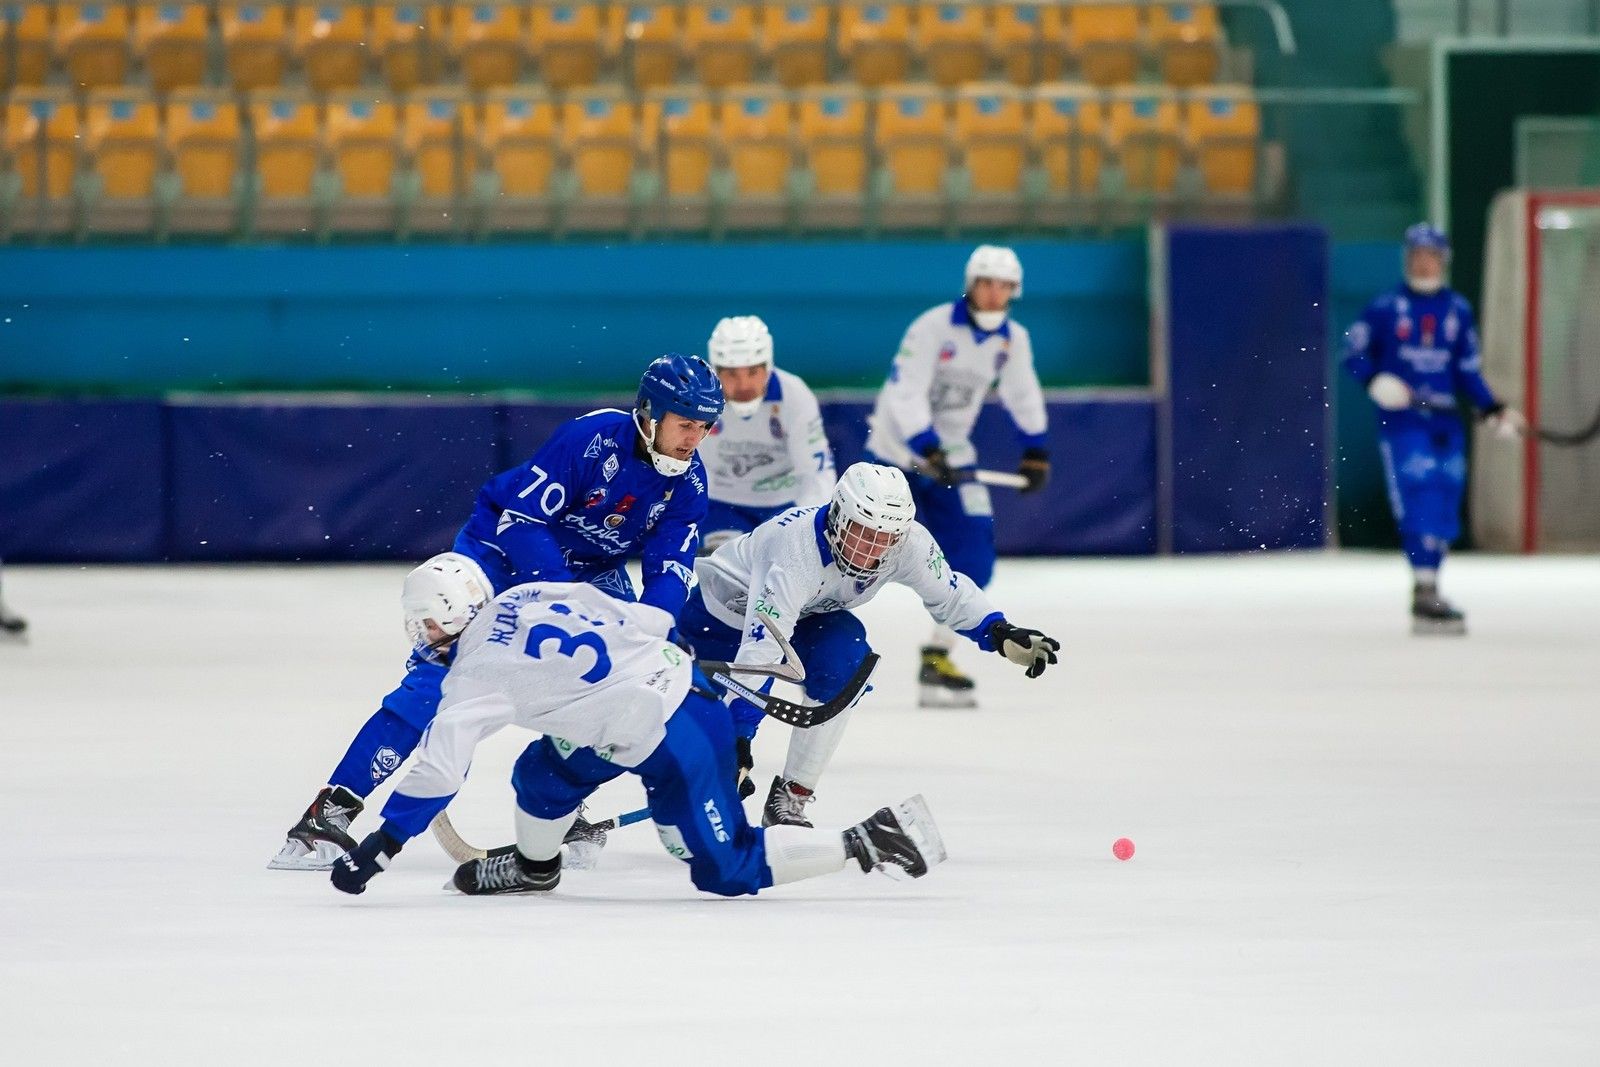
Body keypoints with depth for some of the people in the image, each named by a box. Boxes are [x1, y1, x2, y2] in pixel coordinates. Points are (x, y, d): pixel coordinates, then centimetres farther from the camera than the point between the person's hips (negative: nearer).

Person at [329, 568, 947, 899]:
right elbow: (652, 619, 12)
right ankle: (533, 867, 43)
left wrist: (379, 847, -12)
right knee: (542, 776, 19)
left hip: (670, 747, -9)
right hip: (684, 683, 9)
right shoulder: (532, 595, 10)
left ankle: (870, 843, -5)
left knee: (727, 871, 2)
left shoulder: (479, 670, -10)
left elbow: (439, 771, -16)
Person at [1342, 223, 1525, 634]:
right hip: (1401, 419, -5)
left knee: (1444, 511, 6)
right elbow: (1353, 353, 1)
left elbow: (1468, 371, 16)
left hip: (1446, 422, 5)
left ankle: (1428, 591, 17)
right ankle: (1425, 595, -17)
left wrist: (1493, 410, 6)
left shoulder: (1458, 310, 11)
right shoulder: (1386, 307, -2)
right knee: (1418, 504, -15)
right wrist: (1375, 381, -17)